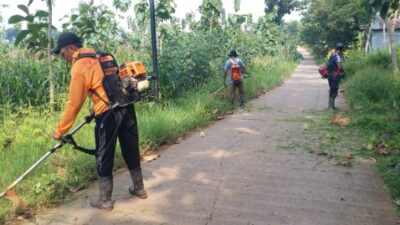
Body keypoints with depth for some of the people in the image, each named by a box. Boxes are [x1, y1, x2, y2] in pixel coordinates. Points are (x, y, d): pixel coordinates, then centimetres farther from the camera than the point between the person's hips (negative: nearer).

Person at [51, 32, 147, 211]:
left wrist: (60, 131, 2)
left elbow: (74, 104, -8)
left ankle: (105, 201, 20)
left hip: (108, 114, -7)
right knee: (131, 151, 18)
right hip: (126, 107, 8)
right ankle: (139, 189, 34)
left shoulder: (79, 67, -8)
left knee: (104, 158, 8)